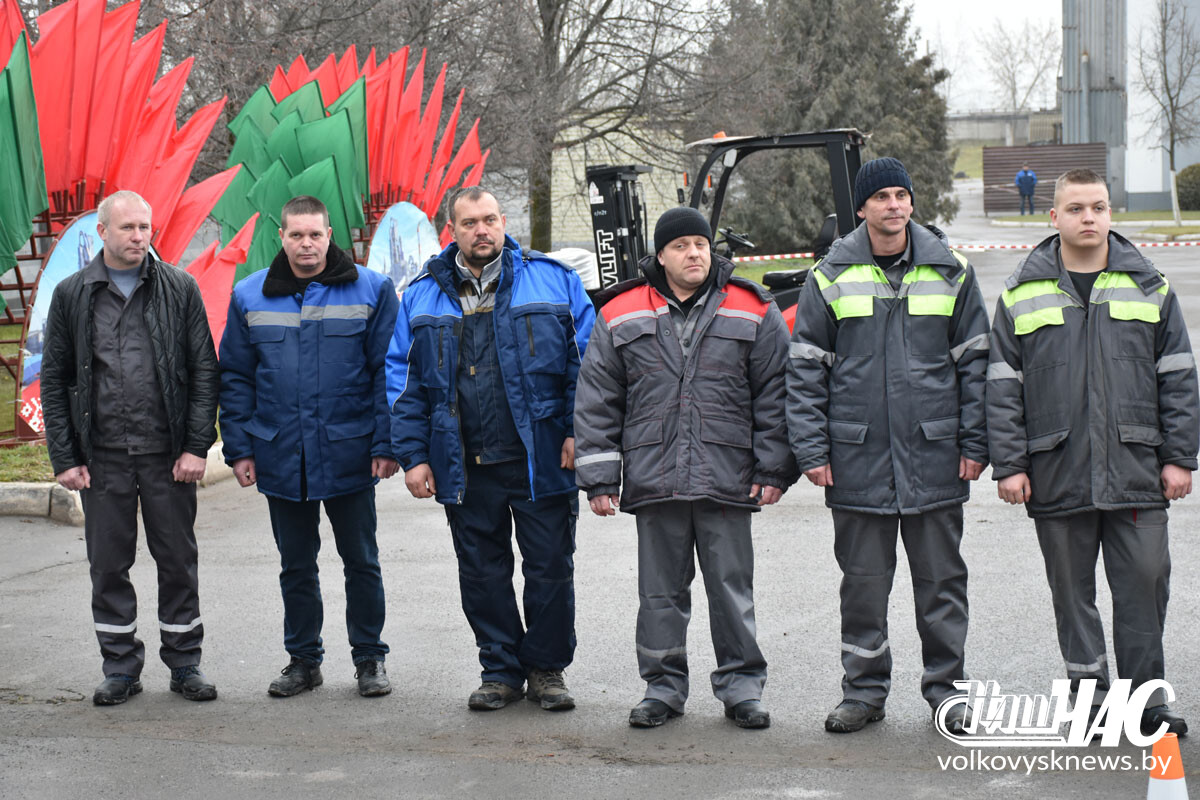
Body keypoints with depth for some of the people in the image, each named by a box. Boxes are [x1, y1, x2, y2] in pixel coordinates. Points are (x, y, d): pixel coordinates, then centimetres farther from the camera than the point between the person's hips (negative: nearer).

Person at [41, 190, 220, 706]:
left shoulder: (179, 290, 3)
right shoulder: (72, 295, 5)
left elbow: (204, 372, 2)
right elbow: (54, 381, 6)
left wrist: (197, 446, -6)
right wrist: (64, 457, -1)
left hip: (168, 454, -1)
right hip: (103, 455, 1)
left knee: (178, 561, 5)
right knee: (108, 566, 6)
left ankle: (185, 664, 17)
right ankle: (121, 669, 17)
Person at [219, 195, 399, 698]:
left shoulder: (371, 291, -2)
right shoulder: (250, 297, 5)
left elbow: (388, 371, -3)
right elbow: (235, 378, 8)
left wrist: (385, 444, -9)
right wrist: (239, 448, 1)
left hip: (349, 455, -2)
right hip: (280, 457, 2)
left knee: (361, 561, 7)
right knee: (296, 565, 12)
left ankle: (369, 658, 19)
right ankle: (303, 659, 23)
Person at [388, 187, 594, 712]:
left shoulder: (552, 280, 2)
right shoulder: (422, 296, 7)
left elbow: (586, 360, 1)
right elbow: (404, 380, 8)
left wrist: (579, 432, -7)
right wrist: (413, 454, 1)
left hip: (541, 458, -2)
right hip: (464, 467, 2)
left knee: (549, 567, 4)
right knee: (482, 572, 9)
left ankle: (547, 668, 19)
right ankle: (501, 669, 22)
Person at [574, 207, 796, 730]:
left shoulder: (752, 312, 4)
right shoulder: (621, 316, 6)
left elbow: (775, 392, 6)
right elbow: (596, 401, 7)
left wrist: (774, 469, 0)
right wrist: (598, 477, 2)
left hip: (727, 482, -1)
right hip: (653, 481, 1)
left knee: (732, 585, 4)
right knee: (661, 590, 8)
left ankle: (741, 685, 15)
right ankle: (664, 686, 19)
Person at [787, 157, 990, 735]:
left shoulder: (950, 273, 5)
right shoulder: (831, 278, 2)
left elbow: (975, 362, 7)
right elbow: (805, 369, 3)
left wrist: (974, 443, 0)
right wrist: (811, 449, -4)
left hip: (934, 455, 1)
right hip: (858, 459, 0)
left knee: (942, 578, 7)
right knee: (863, 582, 7)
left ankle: (947, 687, 17)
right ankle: (864, 689, 17)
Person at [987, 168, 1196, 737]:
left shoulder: (1148, 286, 7)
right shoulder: (1022, 294, 5)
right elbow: (1002, 386, 4)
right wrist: (1009, 465, -2)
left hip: (1136, 471, 0)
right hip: (1057, 474, 0)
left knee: (1144, 583, 0)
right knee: (1072, 590, 7)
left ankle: (1145, 698, 10)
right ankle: (1088, 693, 17)